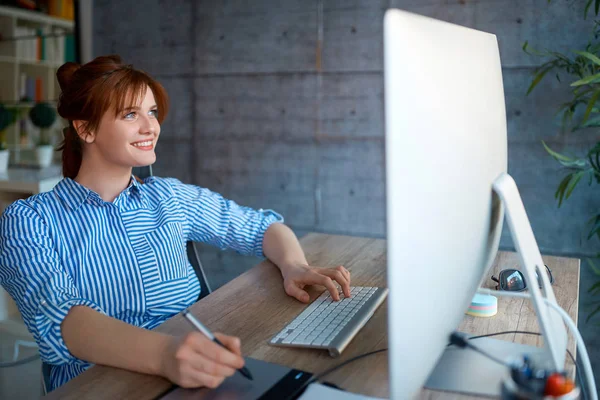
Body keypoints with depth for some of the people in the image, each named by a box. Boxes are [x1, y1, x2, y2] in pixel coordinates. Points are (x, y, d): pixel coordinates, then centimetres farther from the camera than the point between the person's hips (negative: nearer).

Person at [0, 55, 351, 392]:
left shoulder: (171, 198, 8)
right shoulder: (29, 221, -3)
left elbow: (265, 226, 15)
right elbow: (56, 319, -20)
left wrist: (295, 266, -7)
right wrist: (163, 353, -38)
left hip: (196, 377, 4)